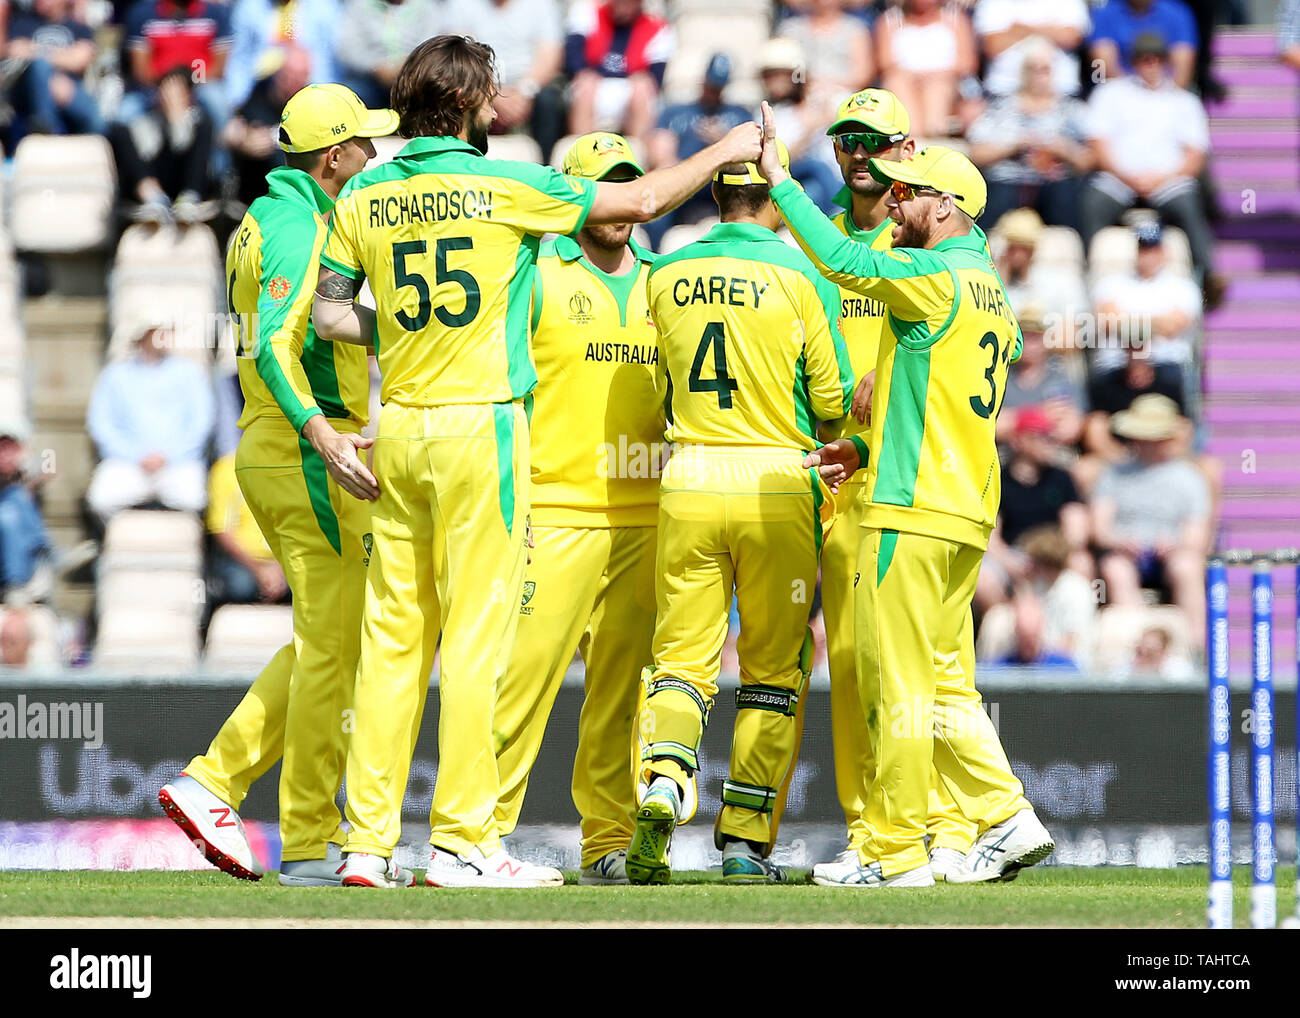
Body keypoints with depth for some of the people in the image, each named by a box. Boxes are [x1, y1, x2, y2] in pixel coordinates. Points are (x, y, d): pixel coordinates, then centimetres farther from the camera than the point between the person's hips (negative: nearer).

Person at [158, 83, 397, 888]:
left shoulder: (267, 219, 17)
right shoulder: (301, 227, -14)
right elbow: (273, 348, -27)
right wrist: (323, 436, -38)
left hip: (269, 455, 10)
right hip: (305, 459, -10)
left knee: (328, 641, 16)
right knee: (334, 645, -6)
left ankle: (215, 784, 11)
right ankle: (312, 844, -4)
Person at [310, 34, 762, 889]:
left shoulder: (366, 198, 4)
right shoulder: (507, 188, -7)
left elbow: (331, 313, 9)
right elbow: (642, 201, 1)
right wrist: (727, 151, 16)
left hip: (399, 429, 5)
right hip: (481, 425, -5)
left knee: (394, 637, 7)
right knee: (475, 636, -2)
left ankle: (369, 842, 5)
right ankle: (462, 842, -3)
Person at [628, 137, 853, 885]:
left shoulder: (667, 277, 4)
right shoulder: (802, 278, -6)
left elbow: (664, 389, 12)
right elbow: (832, 401, -5)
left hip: (688, 482, 2)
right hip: (777, 481, -2)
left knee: (682, 657, 5)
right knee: (774, 673, 9)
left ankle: (662, 786, -23)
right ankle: (748, 841, 7)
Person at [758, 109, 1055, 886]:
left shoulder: (936, 277, -10)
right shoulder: (992, 297, 18)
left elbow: (845, 261, -24)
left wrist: (780, 181, -19)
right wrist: (871, 450, 23)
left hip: (912, 510, -9)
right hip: (967, 510, 9)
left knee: (899, 684, -5)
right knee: (945, 683, 14)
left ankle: (897, 851, -3)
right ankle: (1007, 818, 6)